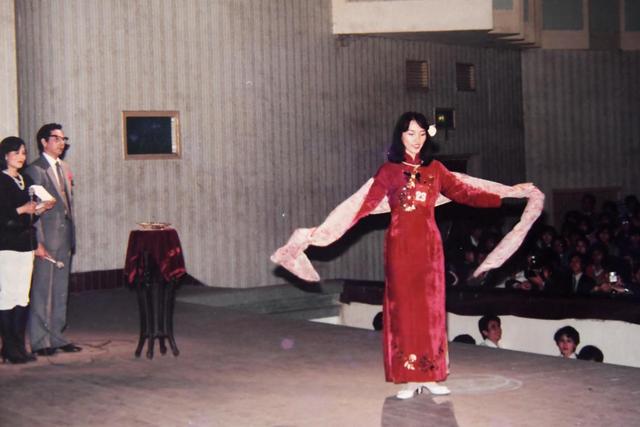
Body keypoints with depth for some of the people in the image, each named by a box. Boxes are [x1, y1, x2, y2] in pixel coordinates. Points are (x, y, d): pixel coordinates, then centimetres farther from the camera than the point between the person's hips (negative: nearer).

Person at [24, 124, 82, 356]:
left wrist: (72, 237, 14)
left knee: (61, 291, 12)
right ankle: (40, 341, 6)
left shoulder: (64, 168, 16)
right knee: (41, 290, -1)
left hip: (64, 237, 8)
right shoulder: (35, 170, -8)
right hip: (46, 238, -8)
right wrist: (38, 242, -17)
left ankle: (56, 337, 20)